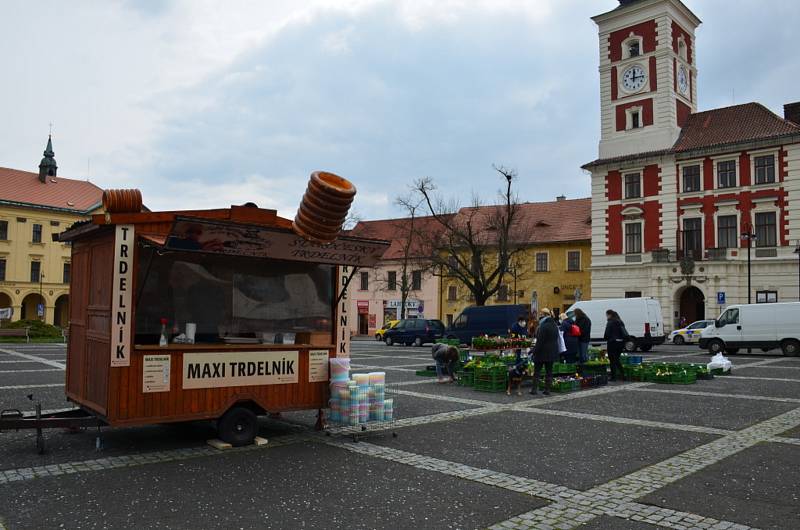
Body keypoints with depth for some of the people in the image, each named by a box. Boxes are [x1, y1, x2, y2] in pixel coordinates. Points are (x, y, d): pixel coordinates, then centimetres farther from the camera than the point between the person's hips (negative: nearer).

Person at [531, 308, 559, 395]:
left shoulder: (544, 326, -19)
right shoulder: (555, 325, 8)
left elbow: (540, 341, -20)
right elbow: (556, 339, 14)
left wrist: (535, 351, -15)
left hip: (542, 352, -7)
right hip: (552, 352, 7)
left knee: (537, 371, 3)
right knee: (549, 371, 11)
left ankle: (534, 389, 5)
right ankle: (547, 390, 12)